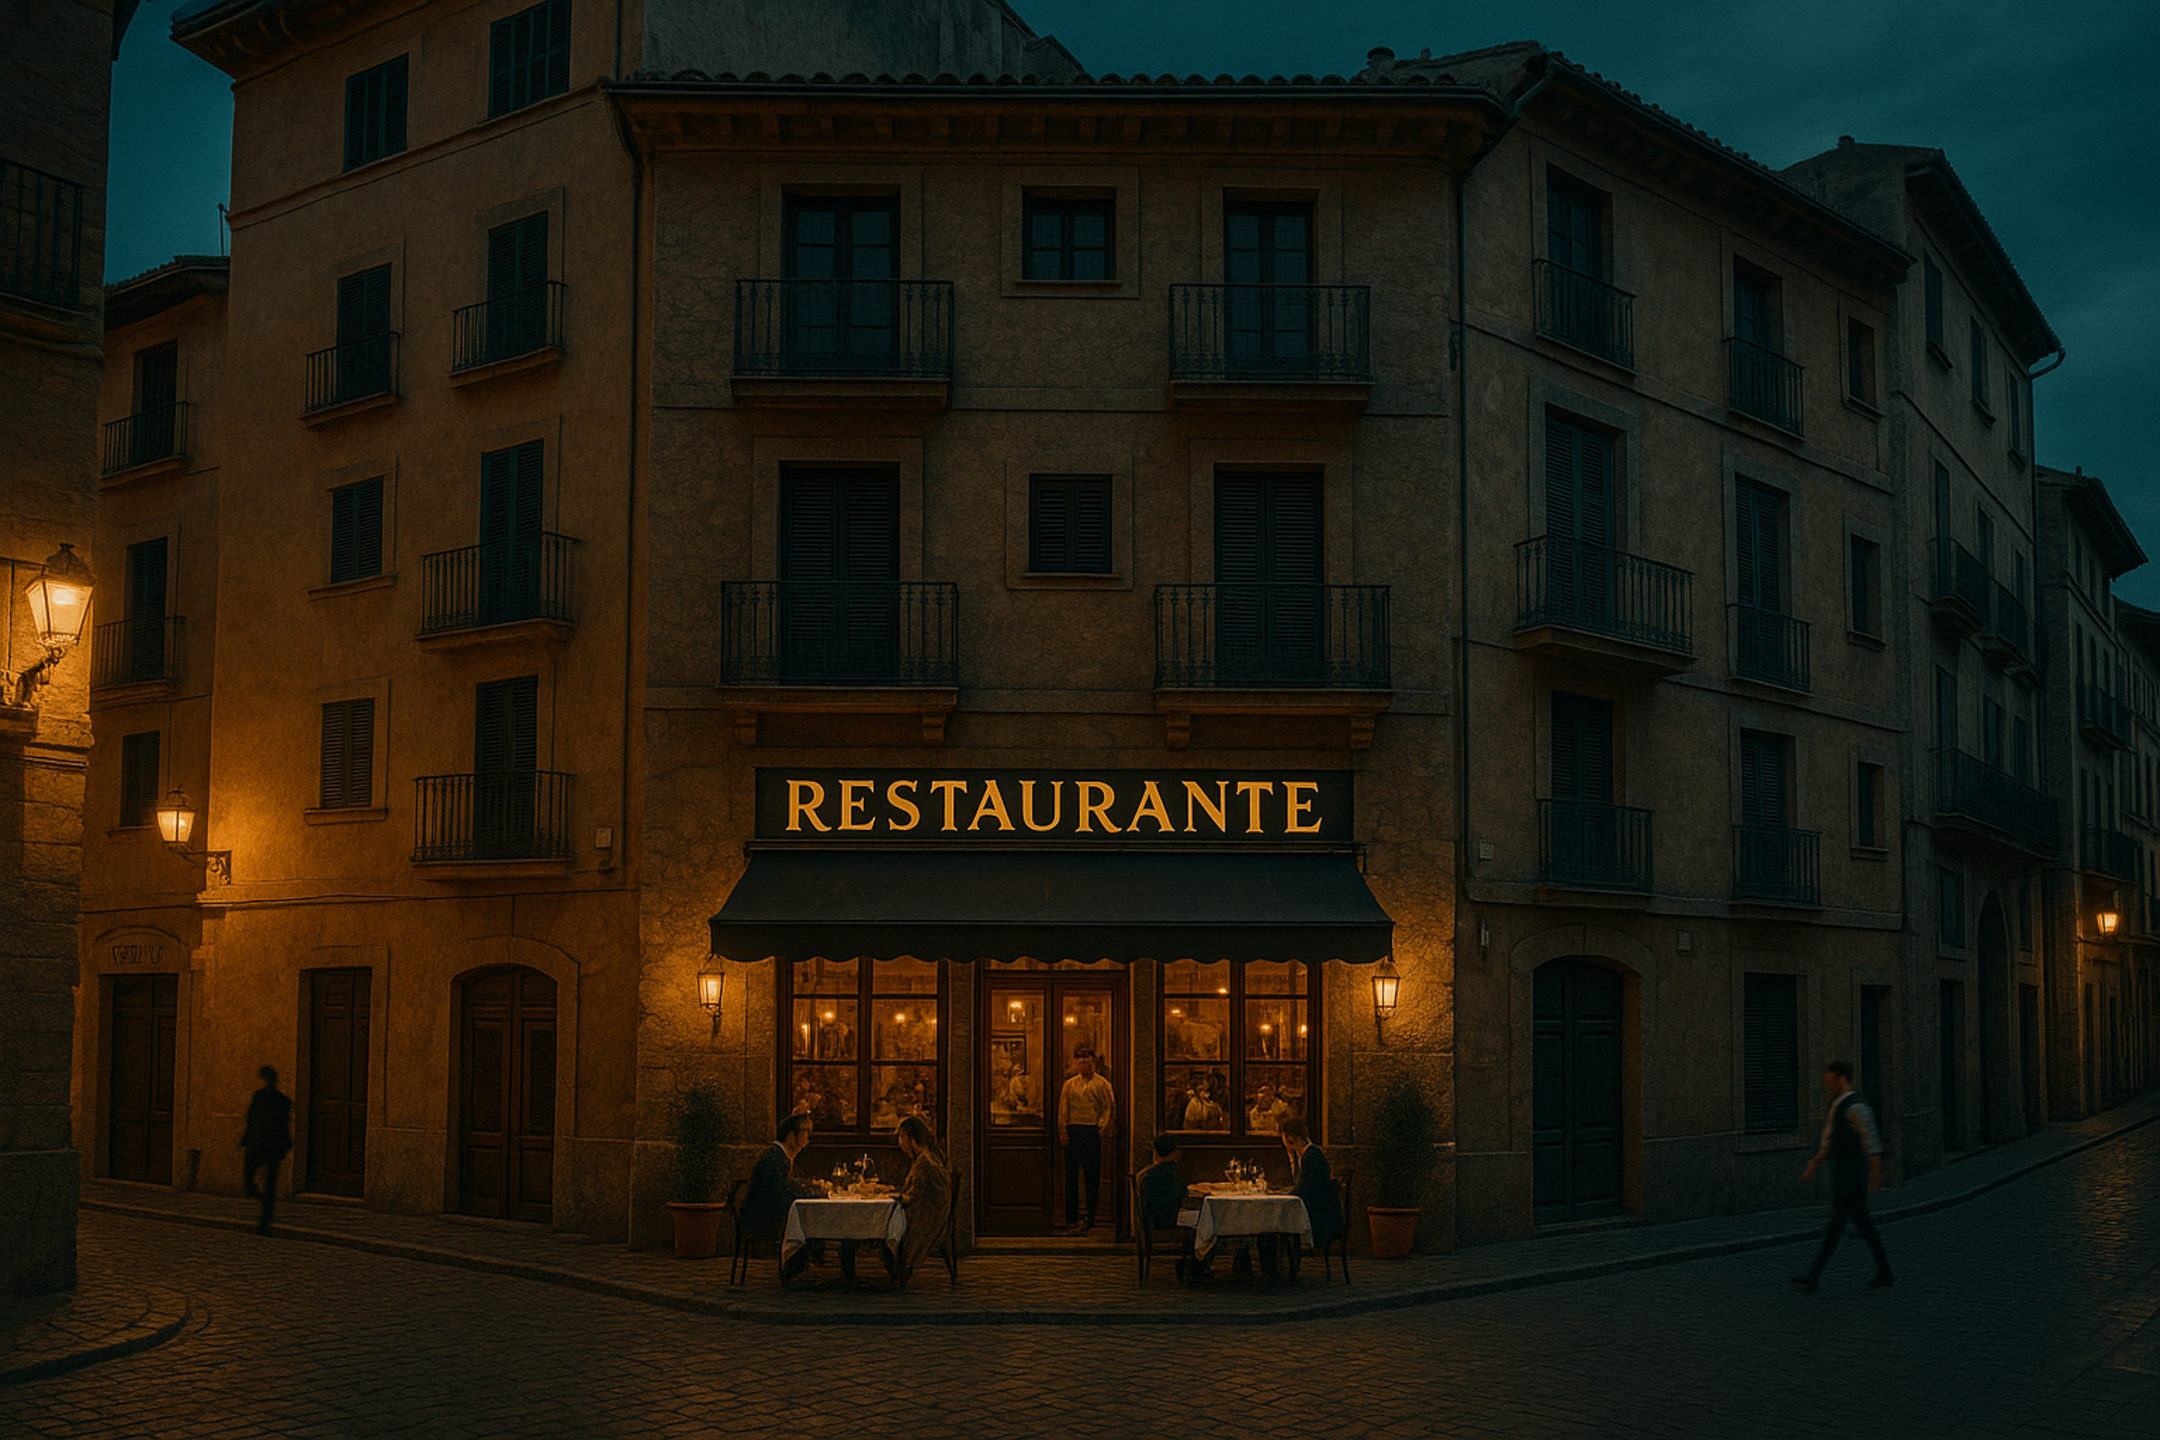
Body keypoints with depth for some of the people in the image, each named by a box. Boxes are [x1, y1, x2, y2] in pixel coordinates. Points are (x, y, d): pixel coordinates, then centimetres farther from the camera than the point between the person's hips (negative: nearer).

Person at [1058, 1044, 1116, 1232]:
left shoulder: (1102, 1084, 7)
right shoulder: (1070, 1085, 12)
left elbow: (1109, 1108, 3)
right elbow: (1063, 1109, 9)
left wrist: (1103, 1127, -9)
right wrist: (1063, 1132, -1)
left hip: (1092, 1132, -2)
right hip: (1073, 1131, 2)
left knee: (1093, 1175, -1)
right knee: (1071, 1174, 3)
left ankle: (1090, 1218, 5)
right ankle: (1071, 1217, 9)